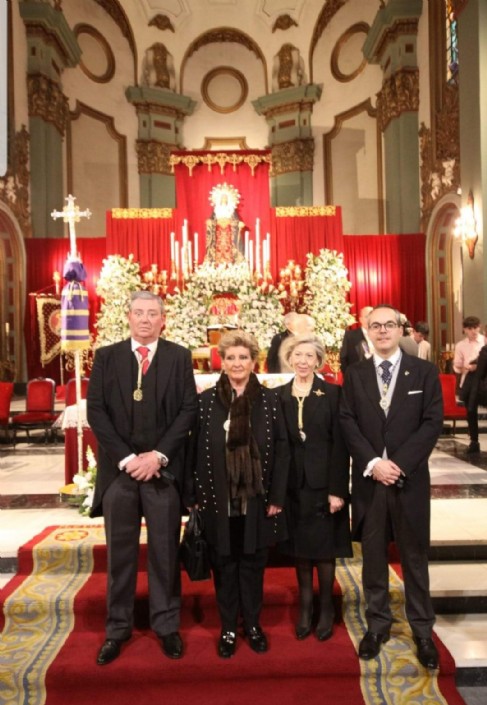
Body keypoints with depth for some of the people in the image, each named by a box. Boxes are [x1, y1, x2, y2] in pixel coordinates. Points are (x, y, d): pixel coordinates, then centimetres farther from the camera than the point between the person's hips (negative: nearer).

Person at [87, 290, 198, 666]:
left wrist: (158, 454, -11)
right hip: (119, 467, 1)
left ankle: (167, 625, 25)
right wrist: (126, 457, -10)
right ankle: (118, 628, 26)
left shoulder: (179, 356, 4)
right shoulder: (106, 356, 6)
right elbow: (96, 411, 0)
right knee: (120, 553, 11)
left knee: (165, 551, 9)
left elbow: (189, 409, -2)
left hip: (164, 468, -1)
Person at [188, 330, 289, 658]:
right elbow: (197, 451, 0)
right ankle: (228, 629, 29)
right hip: (219, 499, 0)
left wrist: (277, 496, -6)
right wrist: (197, 495, -4)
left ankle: (253, 625, 33)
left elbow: (281, 450, -1)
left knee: (253, 564, 14)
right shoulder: (207, 400, -1)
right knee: (224, 565, 12)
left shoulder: (269, 400, 0)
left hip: (256, 498, 0)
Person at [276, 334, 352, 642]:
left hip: (323, 482, -2)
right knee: (300, 547, 12)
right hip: (292, 483, 3)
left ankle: (326, 608, 25)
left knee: (324, 547, 7)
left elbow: (340, 444, -7)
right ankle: (305, 607, 27)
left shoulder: (332, 393, -5)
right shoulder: (279, 395, 3)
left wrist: (338, 489, -12)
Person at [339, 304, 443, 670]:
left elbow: (432, 422, -6)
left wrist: (399, 464, -14)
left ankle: (423, 630, 25)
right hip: (368, 478, 2)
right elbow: (348, 423, 0)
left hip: (410, 478, -1)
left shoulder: (424, 371, 2)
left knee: (415, 557, 10)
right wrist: (373, 463, -13)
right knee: (373, 557, 11)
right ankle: (377, 625, 26)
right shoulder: (355, 374, 6)